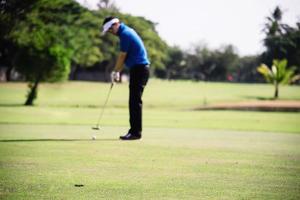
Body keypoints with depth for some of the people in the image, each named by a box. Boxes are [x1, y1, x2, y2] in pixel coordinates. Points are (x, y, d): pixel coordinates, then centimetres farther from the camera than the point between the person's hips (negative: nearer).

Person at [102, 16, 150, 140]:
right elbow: (125, 56, 20)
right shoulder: (127, 31, 17)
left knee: (135, 101, -9)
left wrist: (116, 72, 0)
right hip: (140, 69, 10)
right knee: (134, 102, 11)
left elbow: (122, 56, -11)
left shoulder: (125, 34, -15)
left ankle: (135, 132, -8)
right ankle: (134, 130, 13)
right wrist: (118, 71, 17)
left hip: (139, 69, -10)